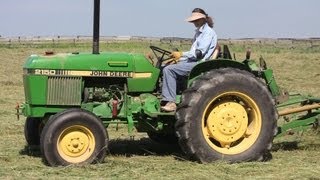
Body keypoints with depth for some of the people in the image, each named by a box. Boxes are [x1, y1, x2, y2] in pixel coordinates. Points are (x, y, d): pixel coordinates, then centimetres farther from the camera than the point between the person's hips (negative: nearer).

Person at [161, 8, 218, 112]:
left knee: (169, 70, -22)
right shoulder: (199, 32, 21)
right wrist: (179, 59, 8)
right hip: (193, 62, 10)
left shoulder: (208, 32, -9)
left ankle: (170, 102, -25)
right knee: (167, 69, 4)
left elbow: (199, 53, -17)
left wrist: (181, 54, -13)